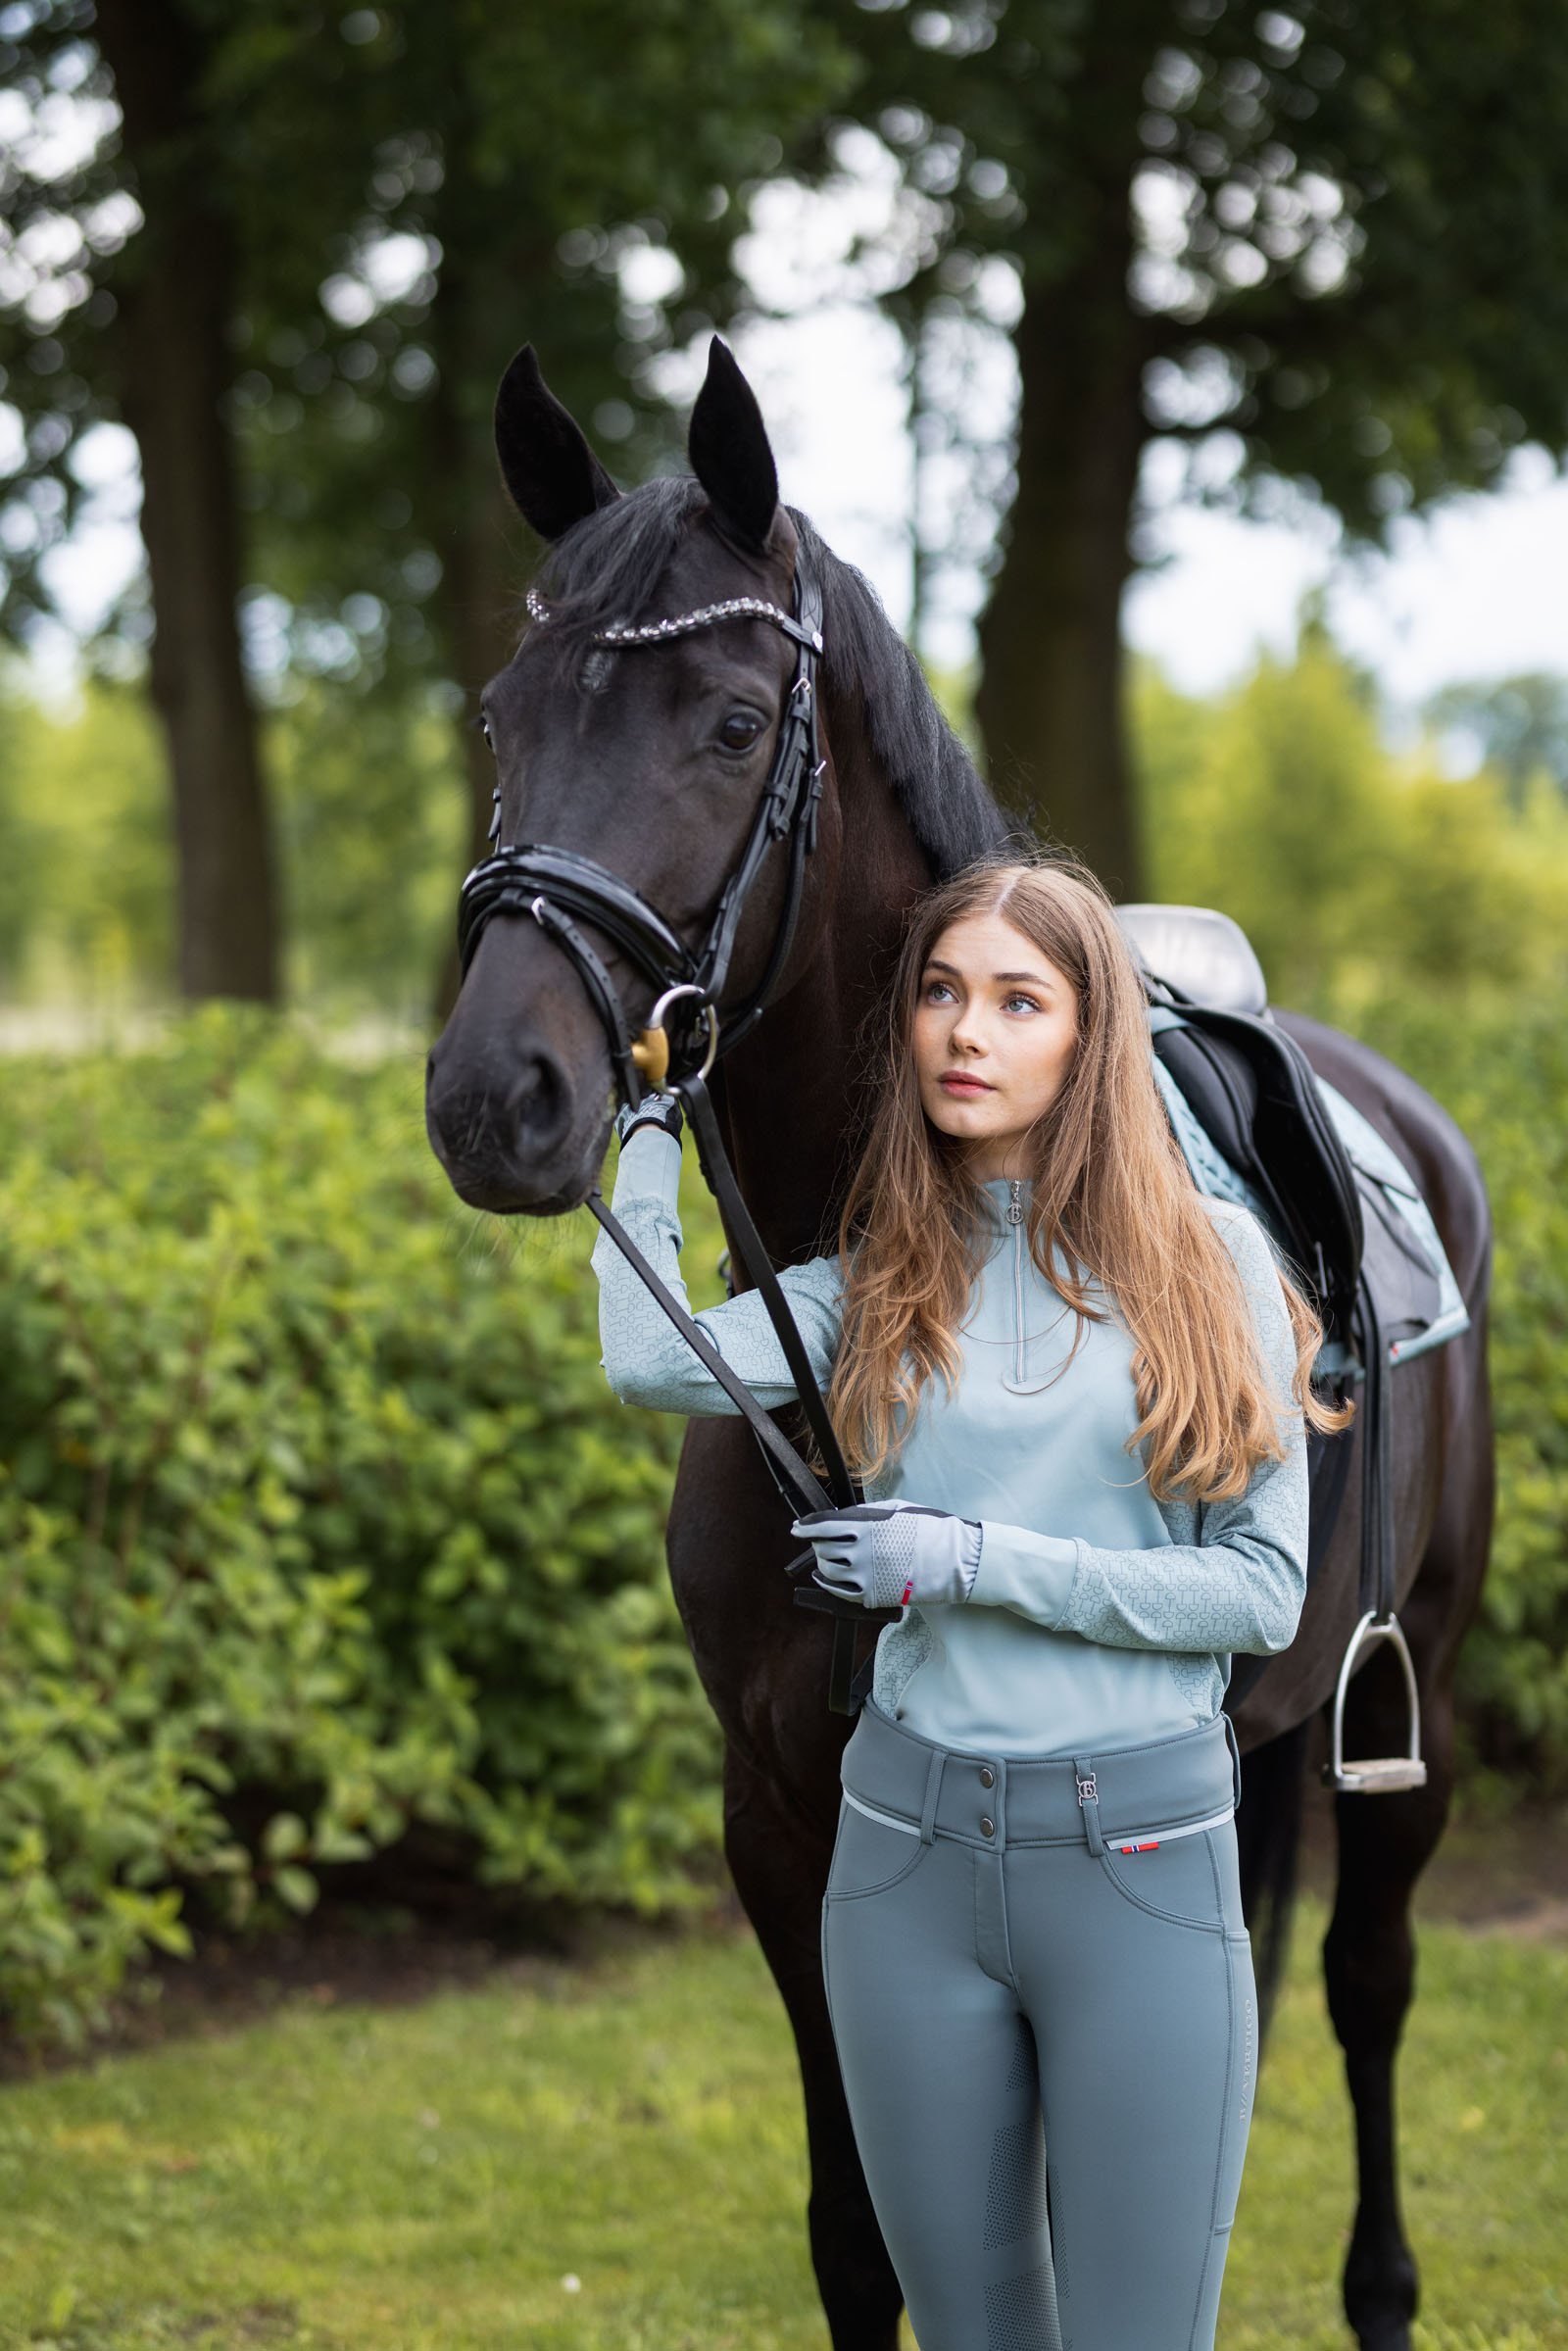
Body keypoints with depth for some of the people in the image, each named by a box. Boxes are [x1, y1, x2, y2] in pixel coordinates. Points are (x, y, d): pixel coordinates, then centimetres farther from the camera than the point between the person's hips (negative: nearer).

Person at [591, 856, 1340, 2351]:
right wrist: (655, 1114, 2)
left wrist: (984, 1559, -12)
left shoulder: (1209, 1259, 0)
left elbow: (1265, 1588, -4)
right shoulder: (877, 1283, 7)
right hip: (912, 1847, 3)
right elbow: (652, 1361, -11)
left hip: (1141, 1850, -2)